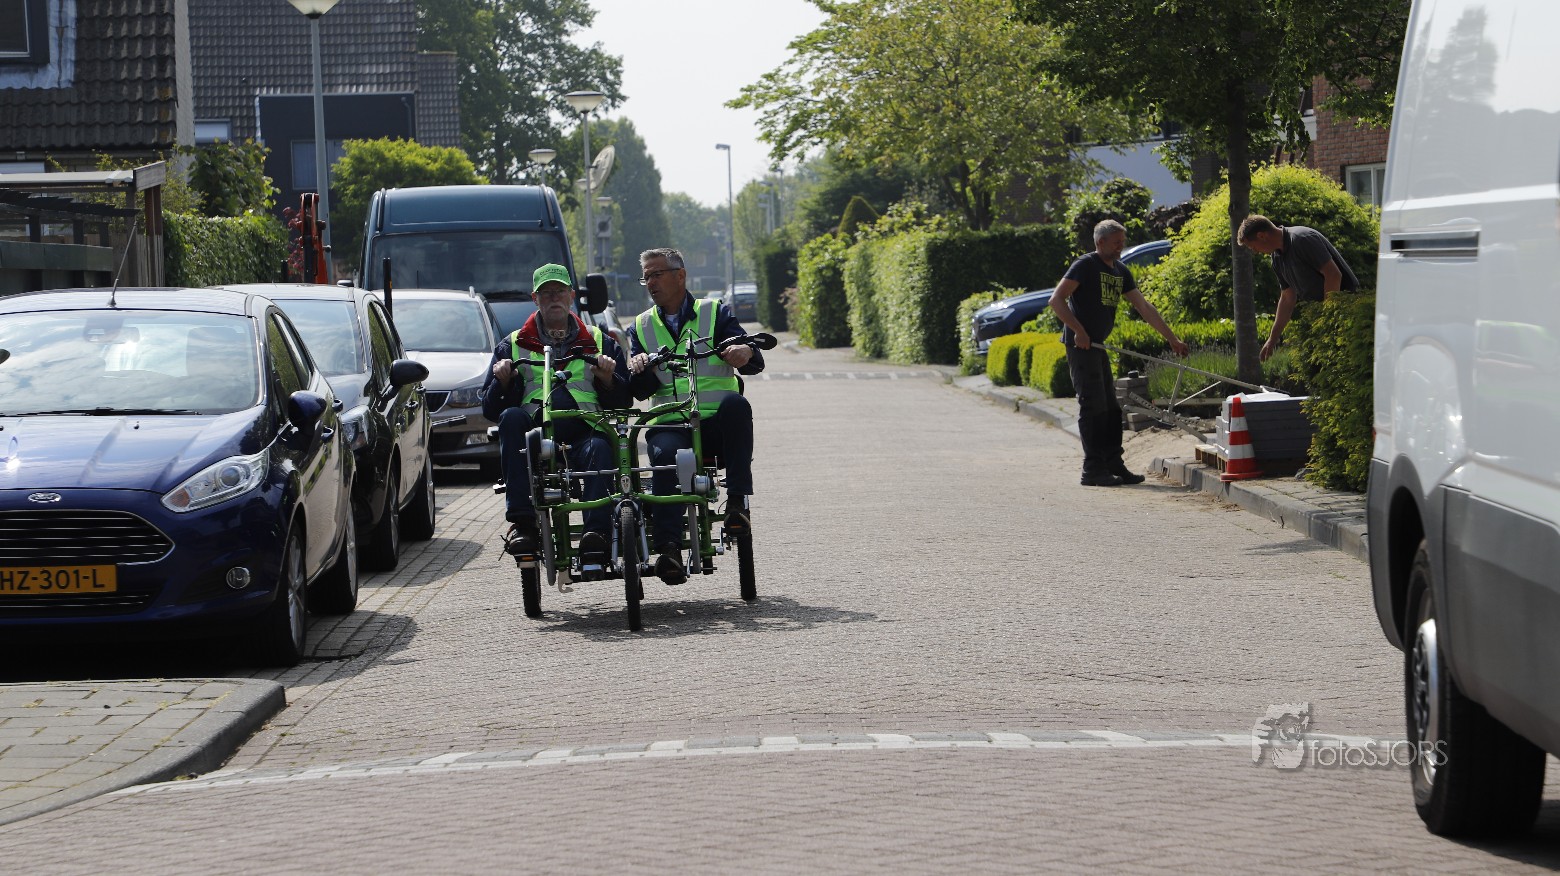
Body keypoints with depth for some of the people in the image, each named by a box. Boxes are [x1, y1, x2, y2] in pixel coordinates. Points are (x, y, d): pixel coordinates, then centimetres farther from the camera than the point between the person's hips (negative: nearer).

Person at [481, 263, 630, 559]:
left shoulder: (600, 343, 23)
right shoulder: (513, 345, 23)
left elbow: (623, 402, 16)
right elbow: (490, 410, 15)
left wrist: (607, 379, -4)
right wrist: (503, 382, -5)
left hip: (583, 434, -1)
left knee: (599, 448, -36)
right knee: (512, 417, -33)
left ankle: (596, 532, -44)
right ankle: (521, 522, -38)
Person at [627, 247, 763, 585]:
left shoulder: (715, 313, 13)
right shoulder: (640, 327, 20)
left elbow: (754, 363, 0)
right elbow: (641, 391, 8)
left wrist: (745, 353, -24)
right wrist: (640, 370, -15)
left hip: (716, 423, -1)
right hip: (670, 426, 1)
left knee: (734, 402, -35)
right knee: (666, 455, -34)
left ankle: (738, 501, -32)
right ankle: (668, 549, -43)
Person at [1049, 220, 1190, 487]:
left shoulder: (1120, 272, 14)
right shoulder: (1085, 265, -10)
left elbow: (1145, 308, 14)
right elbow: (1056, 299, -16)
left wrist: (1172, 339, 10)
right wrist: (1078, 330, -23)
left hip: (1097, 345, 9)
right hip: (1080, 343, -9)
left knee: (1110, 408, 9)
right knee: (1093, 405, -10)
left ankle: (1113, 464, 14)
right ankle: (1093, 470, -8)